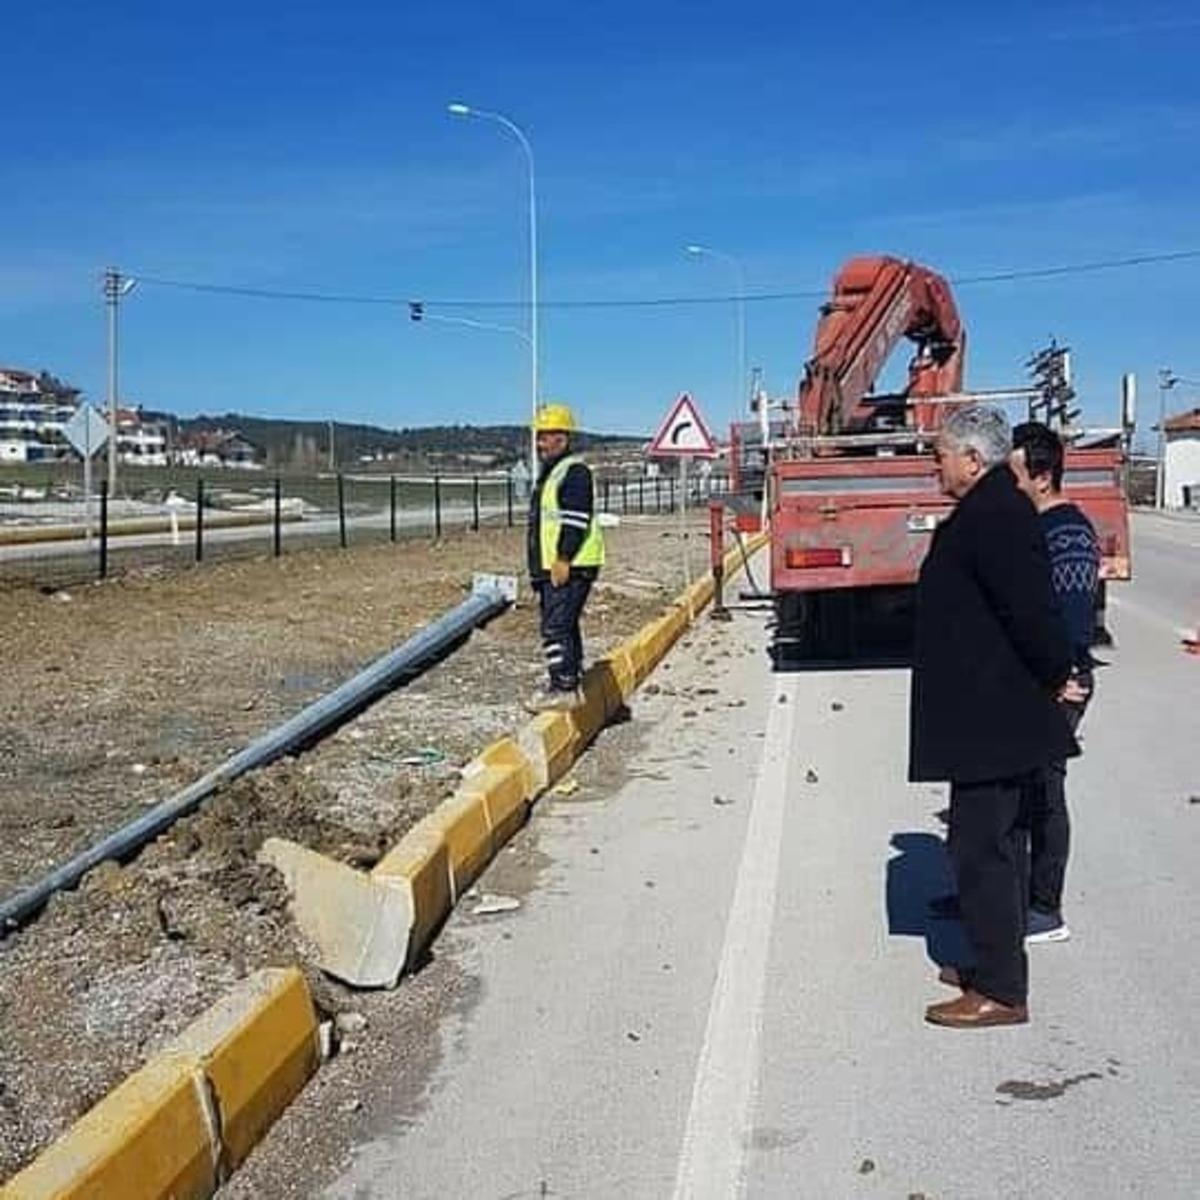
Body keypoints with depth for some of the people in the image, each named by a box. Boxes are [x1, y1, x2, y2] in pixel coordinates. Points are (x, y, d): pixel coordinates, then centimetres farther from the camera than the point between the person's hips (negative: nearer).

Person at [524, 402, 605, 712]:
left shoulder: (575, 471, -11)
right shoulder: (548, 473, 22)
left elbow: (576, 520, -20)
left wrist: (563, 559, -23)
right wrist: (539, 568, 25)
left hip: (571, 567, -11)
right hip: (551, 567, 11)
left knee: (556, 626, -14)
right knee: (565, 625, 15)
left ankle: (563, 689, -13)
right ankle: (567, 685, 22)